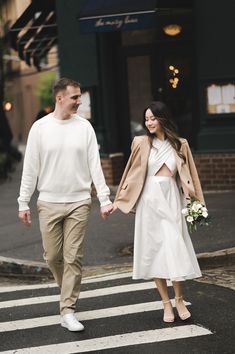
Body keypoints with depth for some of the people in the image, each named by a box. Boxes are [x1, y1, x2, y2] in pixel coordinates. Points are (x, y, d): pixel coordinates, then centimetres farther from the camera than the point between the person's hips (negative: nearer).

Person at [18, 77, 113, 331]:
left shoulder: (84, 127, 2)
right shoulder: (40, 127, -1)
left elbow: (95, 165, 1)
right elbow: (30, 168, 2)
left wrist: (104, 199, -5)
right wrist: (23, 202, 0)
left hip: (78, 202, 0)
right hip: (49, 203, 0)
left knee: (73, 258, -2)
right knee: (52, 256, 6)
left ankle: (68, 312, 2)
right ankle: (68, 291, 35)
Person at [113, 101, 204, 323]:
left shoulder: (180, 145, 6)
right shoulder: (141, 143, 3)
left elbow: (188, 176, 10)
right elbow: (132, 174, 7)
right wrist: (119, 200, 7)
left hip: (172, 200, 0)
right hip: (149, 201, 0)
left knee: (174, 249, -5)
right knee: (154, 251, 1)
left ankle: (179, 299, 12)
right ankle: (166, 303, 8)